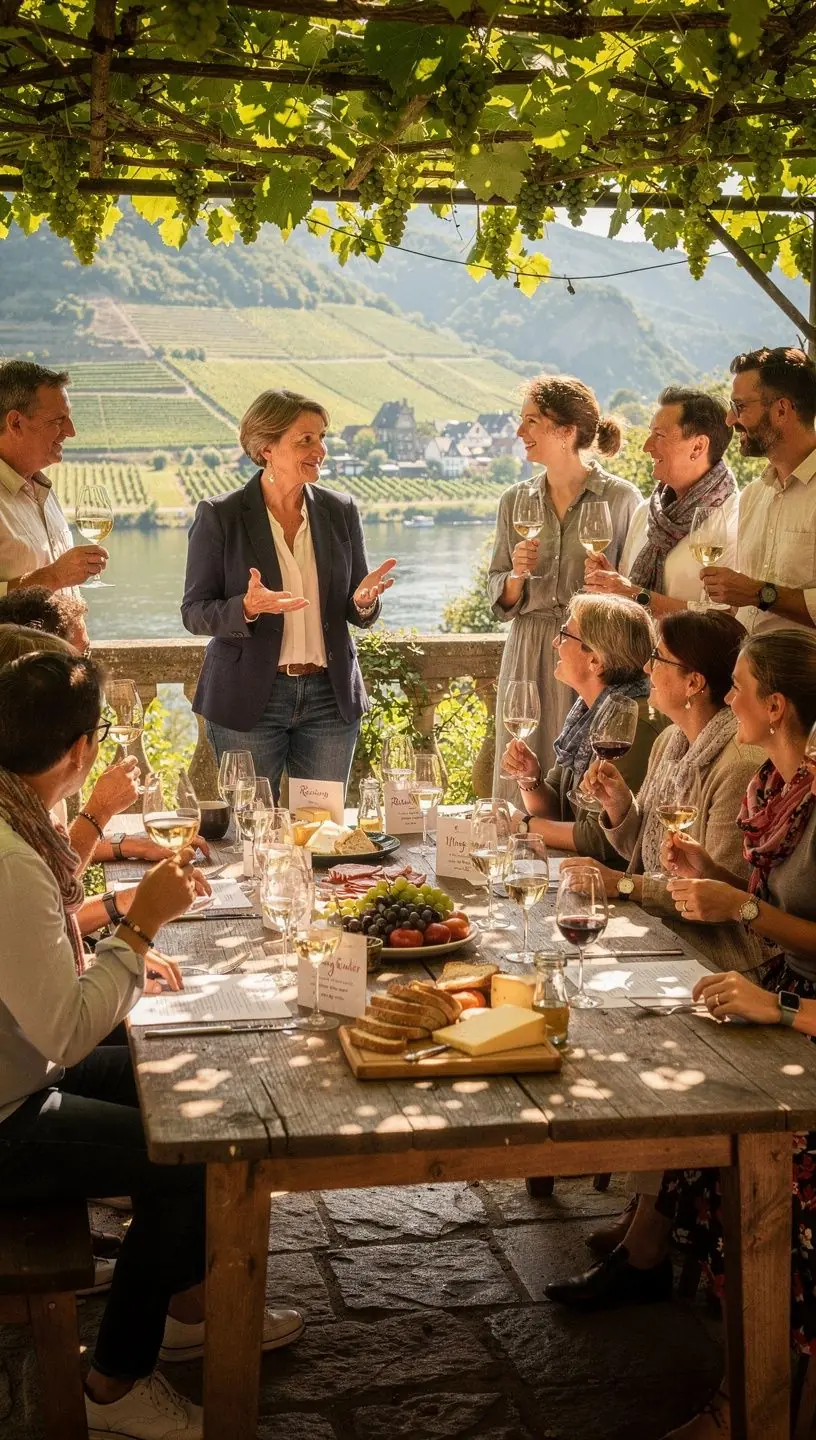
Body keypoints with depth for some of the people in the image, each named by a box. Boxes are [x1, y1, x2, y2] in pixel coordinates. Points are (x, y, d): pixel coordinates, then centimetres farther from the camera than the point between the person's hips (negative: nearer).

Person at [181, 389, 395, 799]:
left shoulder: (340, 511, 6)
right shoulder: (220, 516, -4)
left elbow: (358, 614, 12)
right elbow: (194, 612, -4)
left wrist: (363, 602, -12)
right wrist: (247, 608, -23)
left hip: (329, 698, 3)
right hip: (248, 700, -3)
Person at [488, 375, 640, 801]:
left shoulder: (621, 499, -2)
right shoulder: (515, 501, 10)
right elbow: (499, 599, 12)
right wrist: (516, 575, -6)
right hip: (528, 657, 4)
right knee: (520, 785, 3)